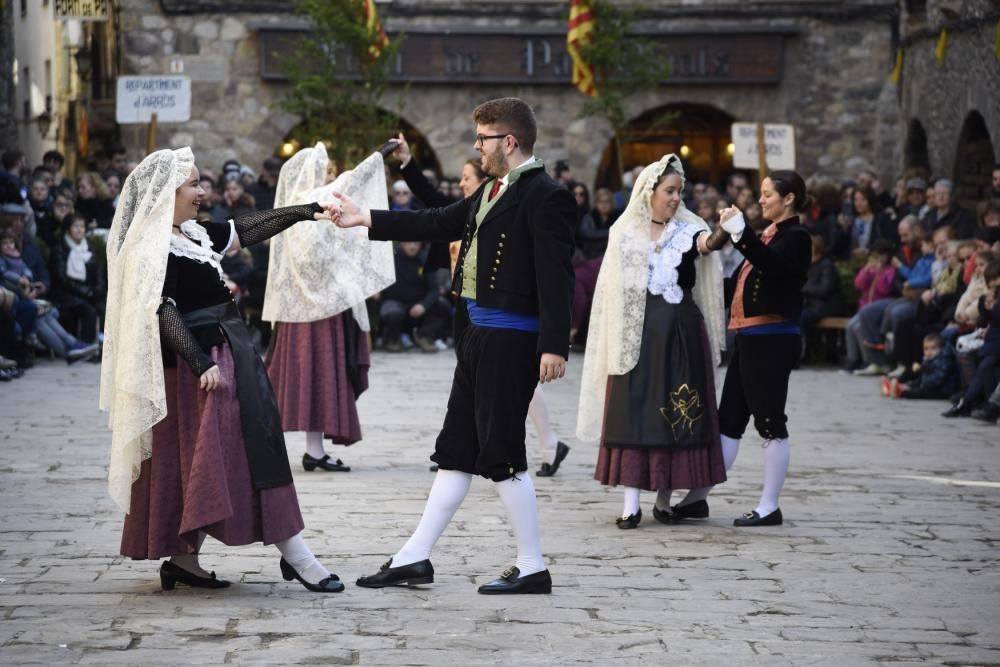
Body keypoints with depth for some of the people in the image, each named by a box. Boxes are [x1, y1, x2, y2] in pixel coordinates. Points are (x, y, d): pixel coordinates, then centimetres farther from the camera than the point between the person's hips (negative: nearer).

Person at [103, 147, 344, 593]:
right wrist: (201, 364, -28)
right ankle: (294, 555, -7)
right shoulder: (156, 250, -15)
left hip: (222, 353, 10)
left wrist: (305, 212, 15)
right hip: (200, 360, -10)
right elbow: (163, 311, -21)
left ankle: (183, 558, 16)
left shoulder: (191, 235, 13)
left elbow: (246, 230, 19)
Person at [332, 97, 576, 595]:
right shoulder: (491, 191, 15)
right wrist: (367, 219, 23)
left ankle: (532, 568, 5)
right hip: (478, 337, 10)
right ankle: (414, 558, 18)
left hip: (510, 340, -10)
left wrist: (554, 345, -23)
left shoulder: (545, 197, -13)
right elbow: (439, 224, 22)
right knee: (456, 449, 12)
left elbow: (556, 276, -18)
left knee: (501, 452, -5)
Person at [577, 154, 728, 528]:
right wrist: (618, 337, 5)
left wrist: (720, 236, -43)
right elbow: (614, 289, 10)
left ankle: (665, 499, 10)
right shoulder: (626, 233, 6)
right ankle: (631, 504, -6)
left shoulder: (686, 230, 3)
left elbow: (707, 241, -20)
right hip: (636, 333, 0)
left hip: (679, 333, 0)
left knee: (673, 412, 1)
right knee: (633, 411, -4)